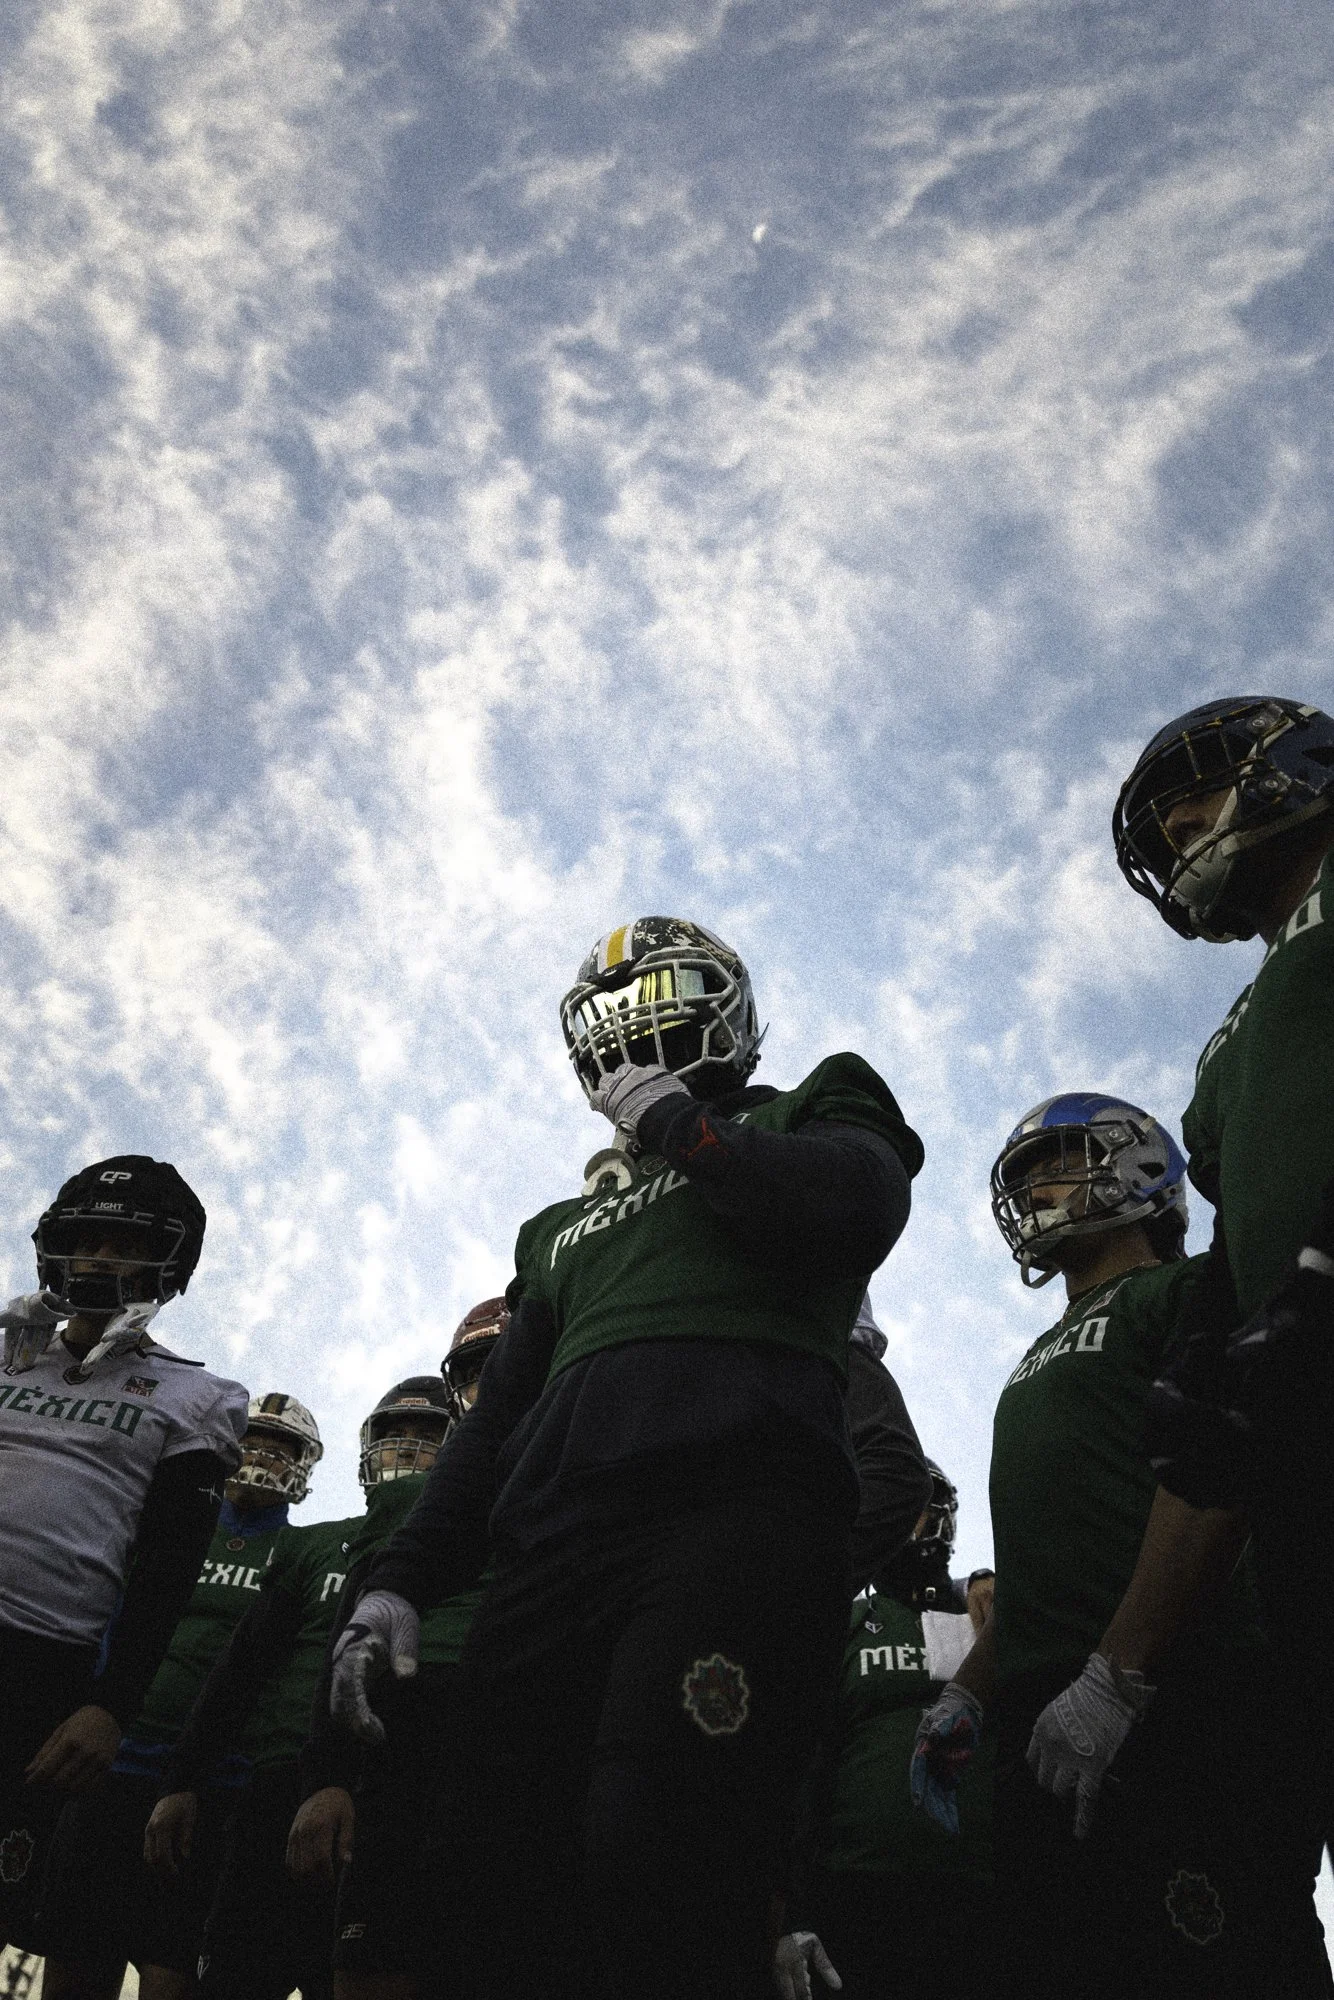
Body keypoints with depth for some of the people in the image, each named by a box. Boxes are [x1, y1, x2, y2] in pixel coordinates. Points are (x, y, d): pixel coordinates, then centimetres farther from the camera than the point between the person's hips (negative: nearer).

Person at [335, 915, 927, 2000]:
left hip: (731, 1495, -6)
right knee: (514, 1894, 0)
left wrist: (680, 1126, 7)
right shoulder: (566, 1226, 35)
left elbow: (859, 1204, -4)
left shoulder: (808, 1114, 21)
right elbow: (498, 1421, 29)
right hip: (553, 1540, 6)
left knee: (661, 1874, -19)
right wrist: (401, 1578, 16)